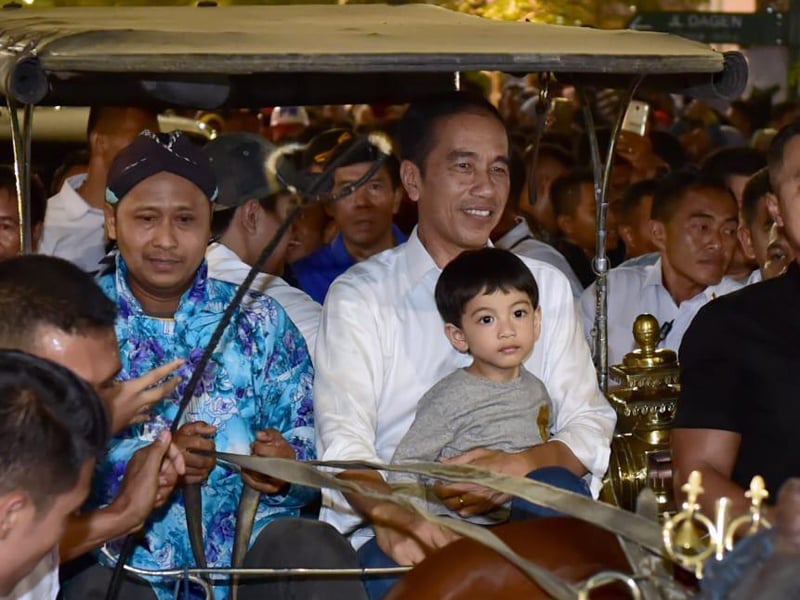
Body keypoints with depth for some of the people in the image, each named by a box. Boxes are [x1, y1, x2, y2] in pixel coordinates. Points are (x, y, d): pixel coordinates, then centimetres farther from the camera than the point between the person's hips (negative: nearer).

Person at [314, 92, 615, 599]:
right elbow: (344, 445, -11)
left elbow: (591, 426, 7)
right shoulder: (360, 296, 3)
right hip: (386, 537, -4)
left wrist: (523, 464, -18)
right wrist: (391, 517, -34)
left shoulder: (547, 287, 15)